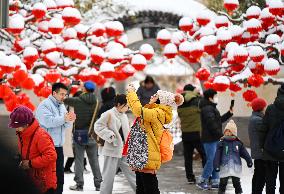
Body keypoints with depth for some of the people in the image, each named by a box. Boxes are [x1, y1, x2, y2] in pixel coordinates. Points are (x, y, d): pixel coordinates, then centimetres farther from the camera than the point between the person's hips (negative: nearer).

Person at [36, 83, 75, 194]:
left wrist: (70, 120, -10)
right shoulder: (44, 105, -8)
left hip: (58, 146, 8)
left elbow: (66, 127, 11)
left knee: (59, 177, 10)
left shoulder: (62, 106, 16)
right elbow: (48, 121, -24)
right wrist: (64, 119, -29)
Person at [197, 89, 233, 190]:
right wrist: (221, 135, -20)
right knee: (211, 160, -9)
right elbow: (212, 124, -23)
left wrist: (229, 114, 16)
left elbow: (219, 120, 24)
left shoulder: (211, 108, 20)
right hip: (210, 139, -11)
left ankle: (215, 182, 15)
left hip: (214, 139, 11)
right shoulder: (207, 109, -15)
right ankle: (202, 181, -3)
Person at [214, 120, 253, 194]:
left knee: (237, 182, 9)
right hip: (225, 167, -1)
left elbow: (245, 153, 11)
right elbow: (217, 155, -6)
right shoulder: (222, 143, -2)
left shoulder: (238, 143, 4)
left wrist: (249, 161, 10)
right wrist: (216, 165, -13)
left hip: (236, 167, 1)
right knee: (223, 182, 4)